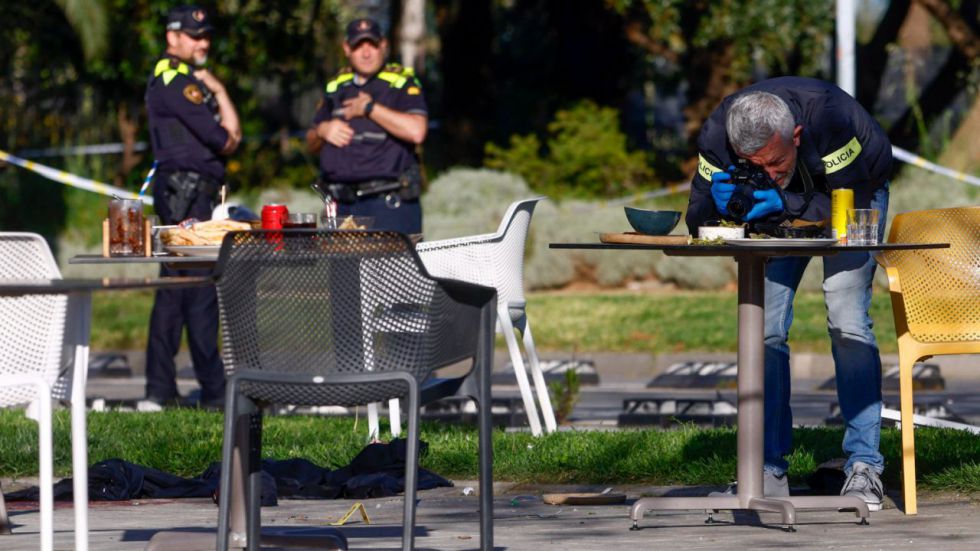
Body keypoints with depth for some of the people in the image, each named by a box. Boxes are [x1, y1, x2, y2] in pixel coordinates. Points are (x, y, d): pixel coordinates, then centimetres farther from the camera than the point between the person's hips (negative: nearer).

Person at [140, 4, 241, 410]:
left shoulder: (189, 80, 22)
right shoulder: (176, 81, -12)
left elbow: (232, 131, 18)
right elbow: (223, 141, -14)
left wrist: (217, 89, 6)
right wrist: (227, 138, 6)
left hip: (183, 190, 11)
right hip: (186, 190, -11)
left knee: (174, 290, 11)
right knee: (200, 291, -9)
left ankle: (160, 388, 13)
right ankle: (214, 390, -9)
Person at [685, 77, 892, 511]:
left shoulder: (831, 118, -41)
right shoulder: (716, 137, -31)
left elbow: (850, 203, -34)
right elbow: (698, 223, -22)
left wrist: (786, 206, -47)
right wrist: (720, 202, -45)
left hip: (853, 192, -3)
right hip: (781, 212, 3)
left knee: (848, 325, -16)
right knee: (765, 329, -9)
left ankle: (864, 467, -14)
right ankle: (769, 467, -4)